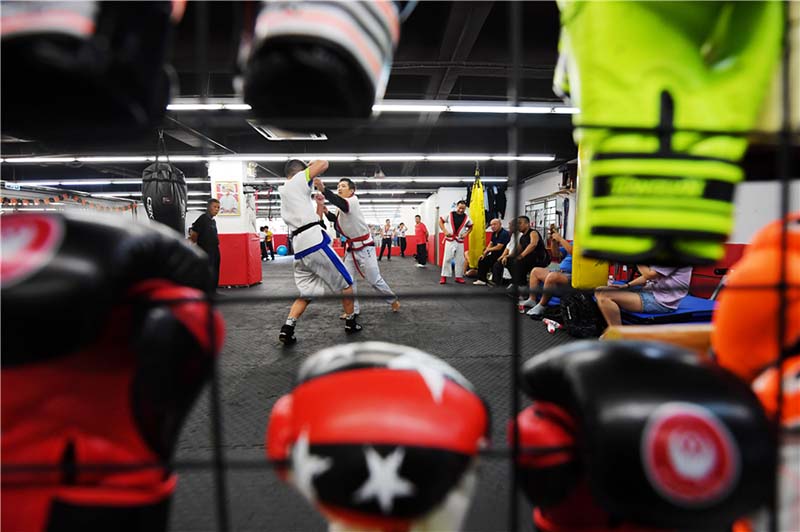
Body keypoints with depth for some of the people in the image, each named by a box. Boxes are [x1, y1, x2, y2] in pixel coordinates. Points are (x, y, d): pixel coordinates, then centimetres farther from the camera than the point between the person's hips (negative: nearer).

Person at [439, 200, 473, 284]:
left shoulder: (466, 217, 1)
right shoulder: (449, 214, -6)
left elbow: (470, 227, 15)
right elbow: (441, 221, 2)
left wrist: (466, 234, -2)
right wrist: (445, 231, -8)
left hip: (460, 241, 2)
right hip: (449, 240, -2)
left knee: (460, 259, 6)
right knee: (446, 258, -3)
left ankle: (458, 277, 17)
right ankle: (444, 277, 3)